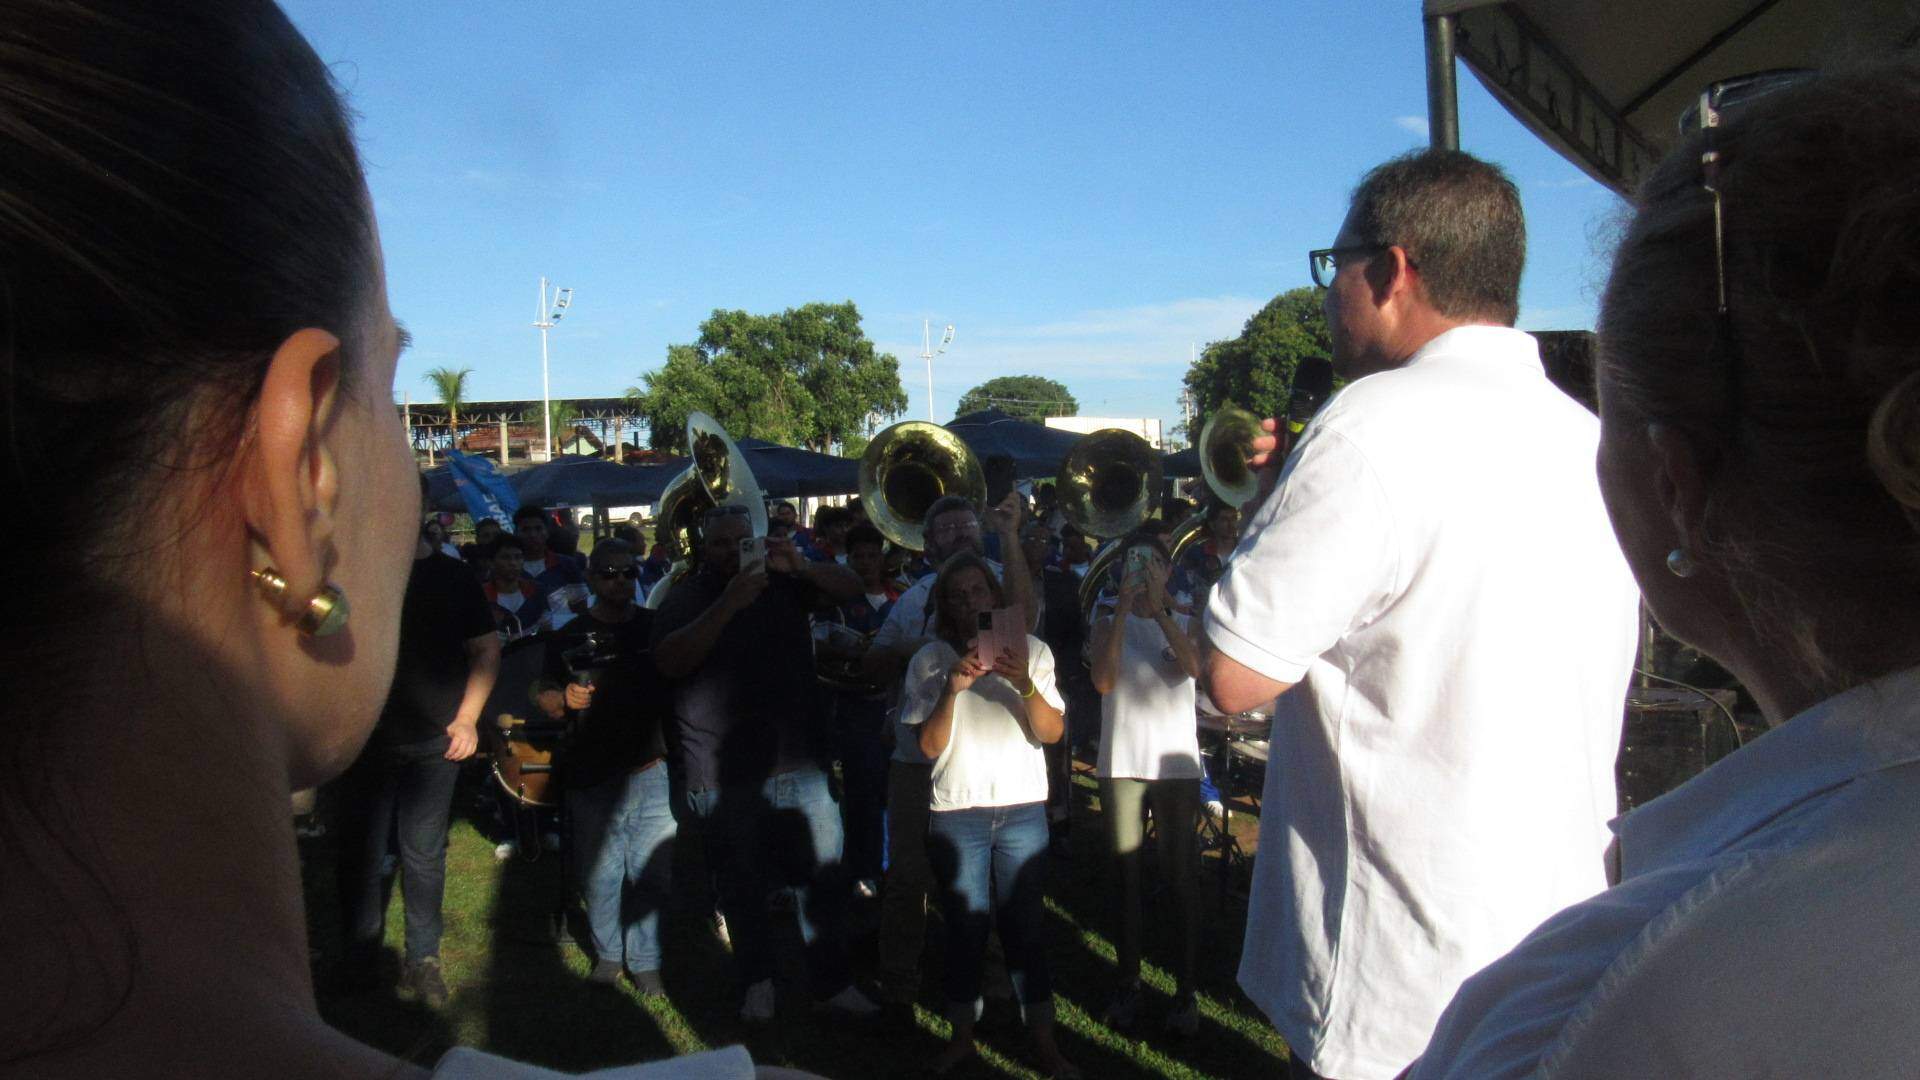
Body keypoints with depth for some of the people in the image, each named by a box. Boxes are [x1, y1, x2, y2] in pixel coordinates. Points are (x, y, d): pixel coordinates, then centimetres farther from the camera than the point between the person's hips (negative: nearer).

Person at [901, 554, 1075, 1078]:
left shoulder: (1030, 650, 3)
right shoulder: (931, 659, 1)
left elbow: (1053, 732, -5)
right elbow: (929, 745, -5)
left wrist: (1025, 684, -23)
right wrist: (951, 690, -20)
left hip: (1023, 809, 0)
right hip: (956, 813, 0)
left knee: (1026, 926, 1)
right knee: (965, 928, 5)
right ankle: (962, 1034, 22)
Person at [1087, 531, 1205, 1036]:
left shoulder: (1186, 623, 5)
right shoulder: (1108, 624, 5)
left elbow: (1195, 666, -16)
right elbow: (1103, 681, -13)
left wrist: (1158, 608, -19)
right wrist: (1124, 608, -16)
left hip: (1176, 764, -1)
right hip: (1121, 765, 1)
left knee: (1182, 879, 1)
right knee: (1127, 877, 8)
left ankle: (1186, 990, 10)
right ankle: (1128, 985, 18)